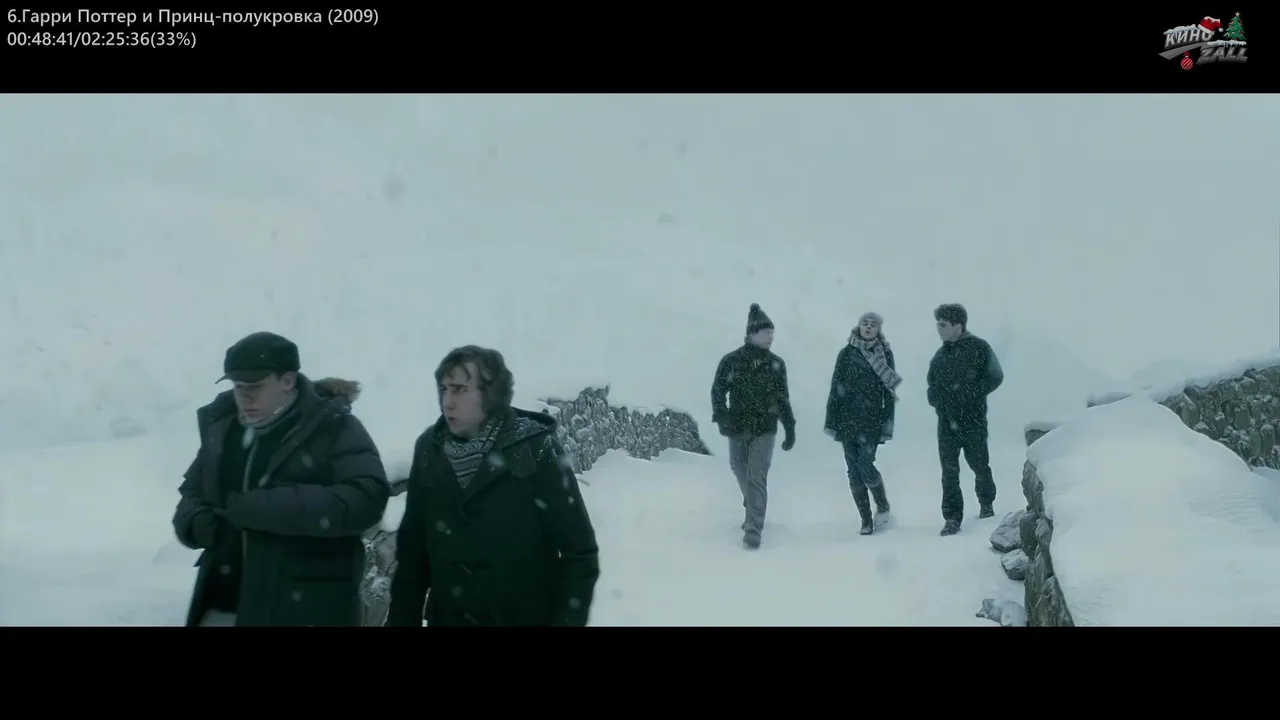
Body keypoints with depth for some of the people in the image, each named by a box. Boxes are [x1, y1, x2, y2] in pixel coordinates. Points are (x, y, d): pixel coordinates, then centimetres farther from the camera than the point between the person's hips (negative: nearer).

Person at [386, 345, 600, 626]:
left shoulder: (536, 451, -13)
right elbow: (412, 548, 6)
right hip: (446, 619, 4)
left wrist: (567, 620, -15)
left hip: (527, 619, -3)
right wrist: (402, 619, 4)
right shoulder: (430, 449, -1)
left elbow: (580, 553, -9)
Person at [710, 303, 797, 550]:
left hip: (764, 429, -1)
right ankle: (752, 511, 41)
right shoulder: (732, 361, -4)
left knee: (757, 478, -10)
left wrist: (790, 429, 7)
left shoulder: (776, 364, 2)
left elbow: (783, 399, 9)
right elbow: (718, 391, -3)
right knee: (741, 474, 15)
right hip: (737, 428, 1)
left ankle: (753, 529, -8)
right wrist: (721, 418, -19)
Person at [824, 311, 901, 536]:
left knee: (864, 465, -13)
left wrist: (888, 423, -3)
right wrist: (831, 420, 1)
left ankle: (882, 505, 13)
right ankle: (866, 519, 10)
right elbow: (835, 387, 5)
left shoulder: (885, 354, 3)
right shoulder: (846, 353, 5)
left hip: (872, 419, -2)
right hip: (848, 419, 2)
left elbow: (889, 392, 3)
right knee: (854, 470, 1)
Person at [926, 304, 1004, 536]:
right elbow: (932, 387, 14)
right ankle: (952, 518, -1)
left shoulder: (979, 348, -3)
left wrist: (970, 393, -13)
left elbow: (995, 376, -6)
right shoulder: (940, 355, 12)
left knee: (979, 465, 10)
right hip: (947, 421, 4)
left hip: (973, 419, -3)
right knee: (949, 471, -3)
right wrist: (937, 399, -6)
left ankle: (986, 504, 35)